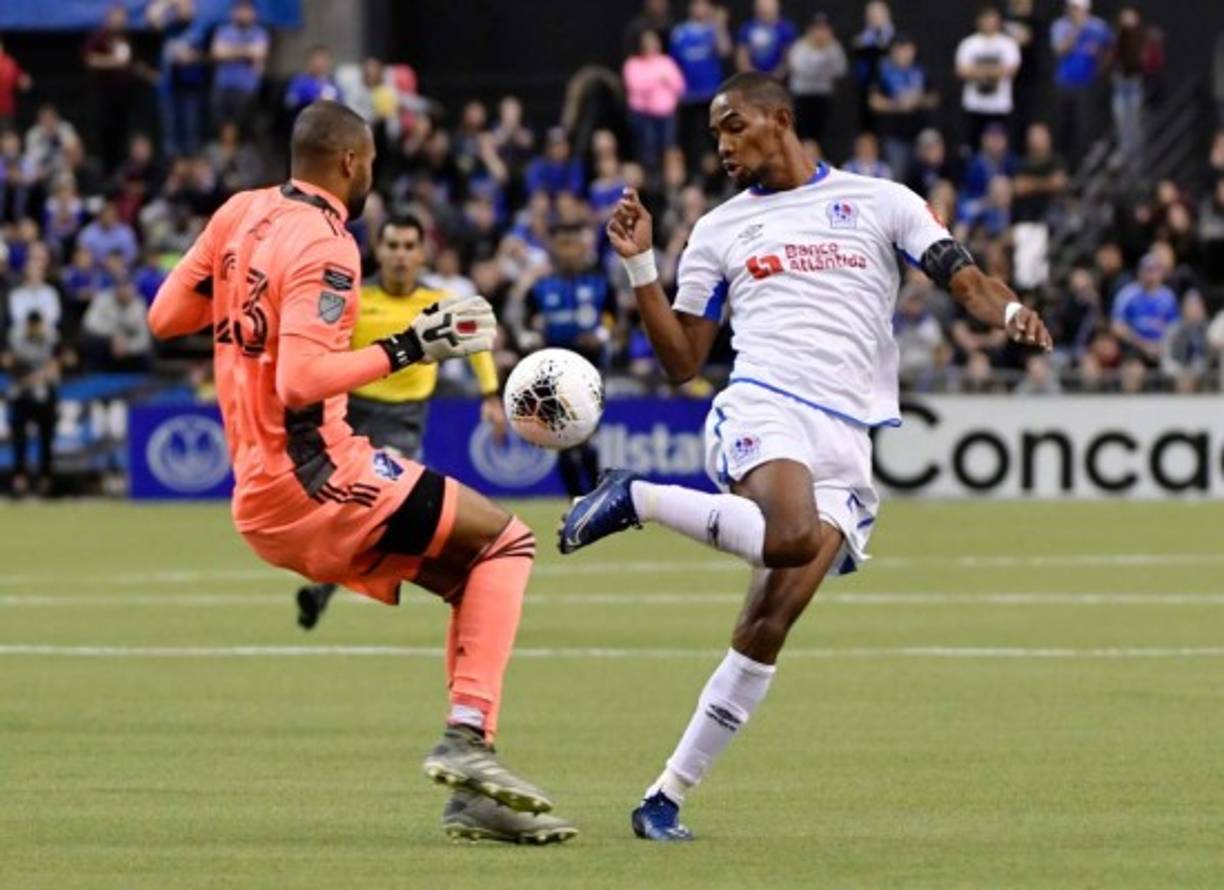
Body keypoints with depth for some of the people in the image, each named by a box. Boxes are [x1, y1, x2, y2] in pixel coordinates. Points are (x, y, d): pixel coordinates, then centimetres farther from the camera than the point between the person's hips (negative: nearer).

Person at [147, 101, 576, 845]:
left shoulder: (240, 214, 9)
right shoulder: (325, 250, -15)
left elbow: (165, 316, 13)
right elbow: (301, 380, -25)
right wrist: (409, 349, -20)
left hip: (258, 495, 9)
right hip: (312, 478, -9)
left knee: (474, 574, 15)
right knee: (506, 542, -3)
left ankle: (472, 793, 7)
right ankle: (467, 736, -15)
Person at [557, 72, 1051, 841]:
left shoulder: (880, 202, 14)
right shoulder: (720, 230, 18)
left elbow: (962, 277, 4)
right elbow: (683, 361, 16)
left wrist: (1009, 312, -18)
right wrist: (640, 265, 5)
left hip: (848, 443, 1)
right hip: (764, 409, -1)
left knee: (769, 627, -8)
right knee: (793, 537, -38)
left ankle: (668, 796, -1)